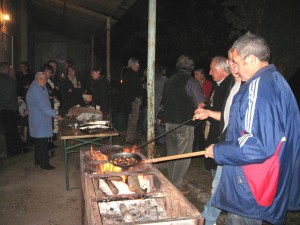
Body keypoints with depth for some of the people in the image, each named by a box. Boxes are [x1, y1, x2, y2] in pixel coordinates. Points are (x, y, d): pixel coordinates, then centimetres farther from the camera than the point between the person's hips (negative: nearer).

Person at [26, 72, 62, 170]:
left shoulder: (41, 88, 14)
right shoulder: (35, 90, -19)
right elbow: (43, 106, -24)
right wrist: (55, 115, -21)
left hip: (38, 120, 11)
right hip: (40, 122, -11)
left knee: (39, 142, 18)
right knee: (43, 143, -5)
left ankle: (38, 160, 30)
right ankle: (44, 163, 3)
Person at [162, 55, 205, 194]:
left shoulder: (169, 81, 7)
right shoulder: (191, 82, -12)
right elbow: (200, 104, -15)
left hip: (169, 121, 7)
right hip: (185, 123, -6)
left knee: (172, 152, 17)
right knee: (184, 155, 3)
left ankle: (172, 179, 31)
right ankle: (177, 185, 8)